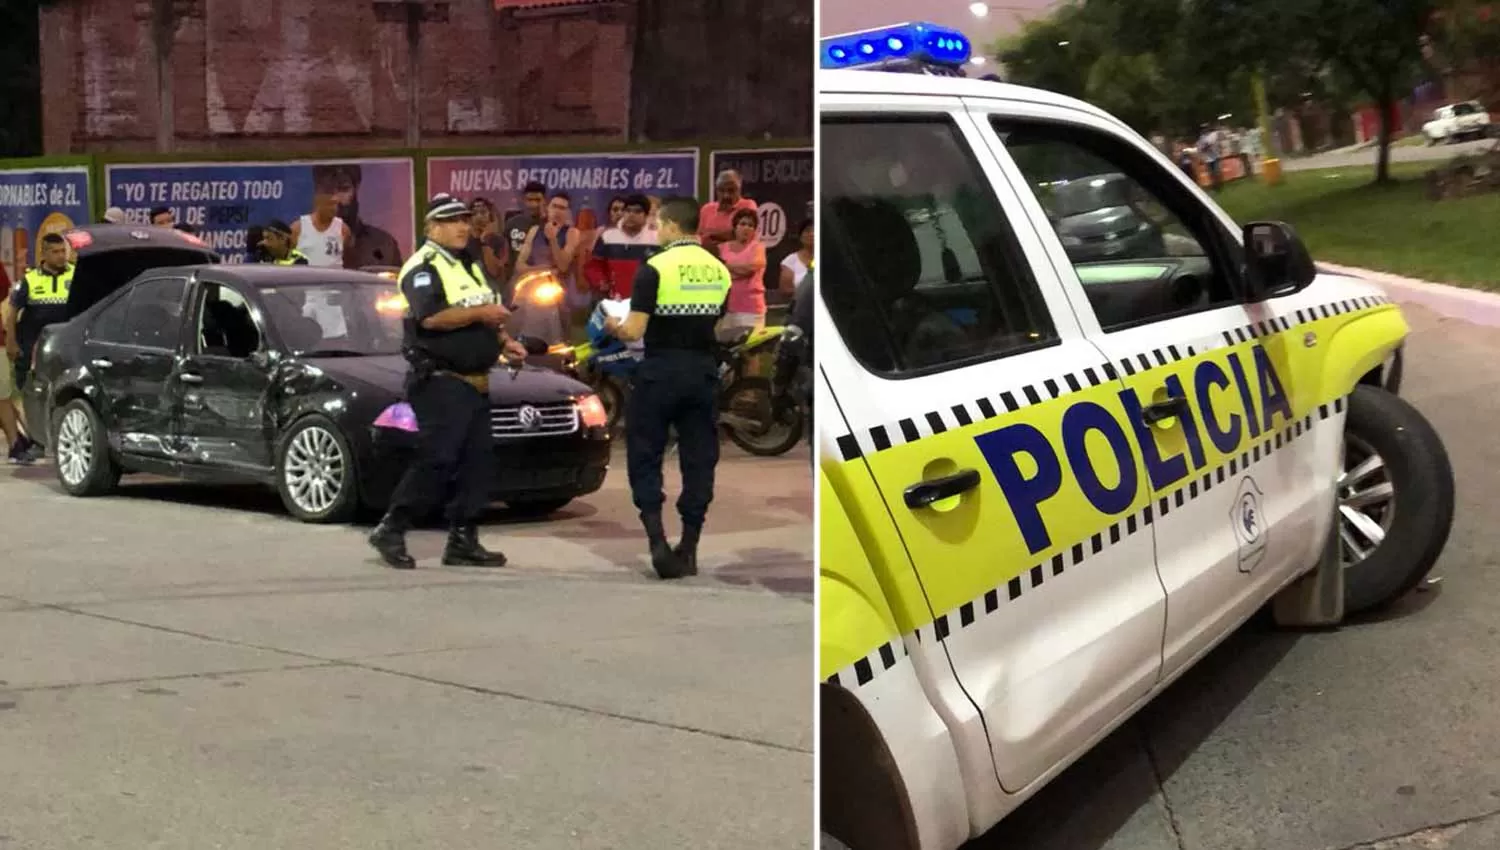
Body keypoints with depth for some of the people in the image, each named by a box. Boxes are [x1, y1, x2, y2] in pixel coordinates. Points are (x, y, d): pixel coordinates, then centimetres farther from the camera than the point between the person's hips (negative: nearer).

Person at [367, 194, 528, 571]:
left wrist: (504, 341, 13)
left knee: (478, 459, 6)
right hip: (441, 381, -9)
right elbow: (431, 317, -25)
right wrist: (479, 313, -20)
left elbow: (485, 320, 31)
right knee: (437, 460, -13)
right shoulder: (423, 267, -9)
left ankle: (462, 540, 12)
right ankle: (390, 530, -4)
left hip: (475, 381, 9)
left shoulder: (469, 266, 21)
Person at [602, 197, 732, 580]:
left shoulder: (656, 268, -11)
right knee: (699, 459, 8)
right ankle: (688, 548, 11)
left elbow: (634, 332, -14)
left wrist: (614, 326, 7)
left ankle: (657, 539, -7)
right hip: (704, 371, 5)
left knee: (645, 455, 5)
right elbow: (715, 323, 12)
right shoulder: (719, 270, 6)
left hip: (661, 371, -5)